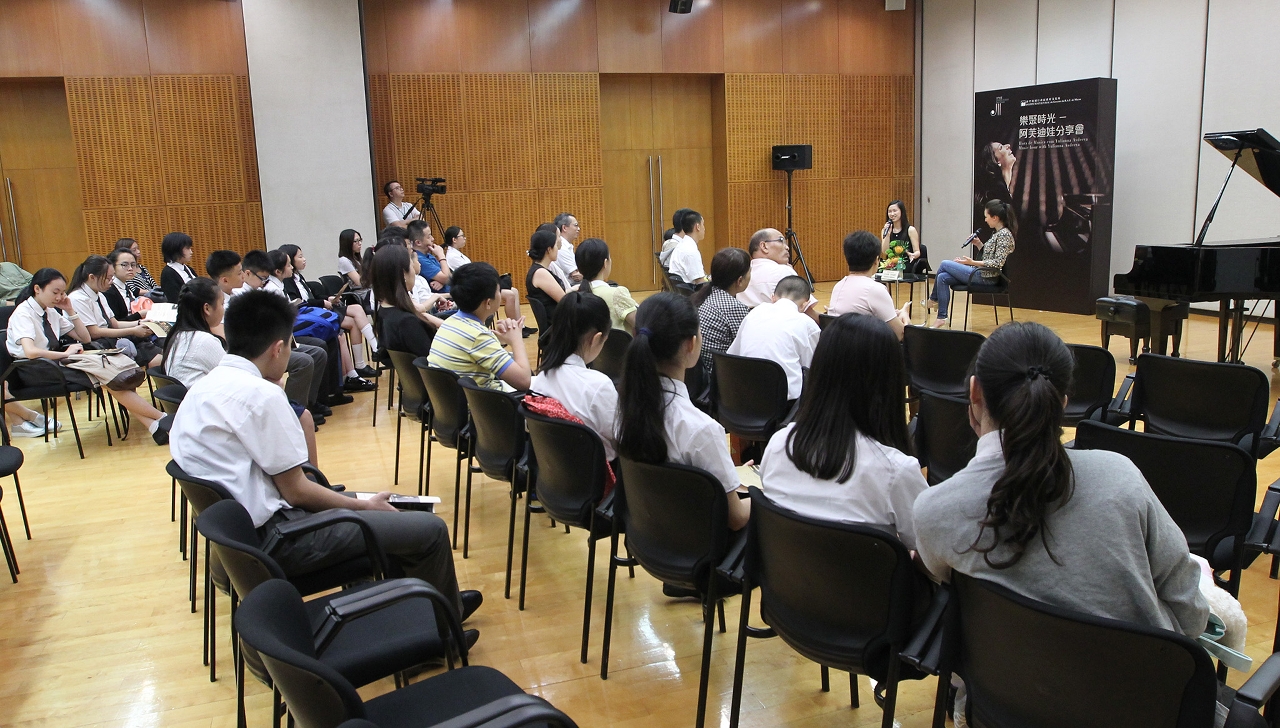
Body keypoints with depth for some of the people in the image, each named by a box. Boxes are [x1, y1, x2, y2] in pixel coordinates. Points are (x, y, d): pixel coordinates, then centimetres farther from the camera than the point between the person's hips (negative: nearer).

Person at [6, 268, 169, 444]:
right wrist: (65, 354, -21)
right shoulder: (23, 313, -11)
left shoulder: (52, 312, 11)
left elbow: (85, 338, 14)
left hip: (54, 362, 7)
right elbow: (30, 352, -28)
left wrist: (70, 310, 5)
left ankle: (151, 425, -33)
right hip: (34, 372, -7)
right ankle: (162, 419, -27)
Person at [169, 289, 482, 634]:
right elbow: (295, 491, -17)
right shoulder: (260, 394, -21)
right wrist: (364, 505, -2)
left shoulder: (201, 388, 7)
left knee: (378, 508, 25)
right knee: (430, 529, -7)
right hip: (274, 539, -10)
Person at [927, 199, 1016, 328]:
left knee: (945, 264, -6)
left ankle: (933, 299, 11)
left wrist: (973, 262, -23)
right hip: (982, 273, 10)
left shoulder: (1004, 234, -16)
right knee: (943, 277, -4)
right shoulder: (997, 233, 14)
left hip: (986, 277, -10)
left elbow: (997, 263, -23)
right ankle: (942, 317, -4)